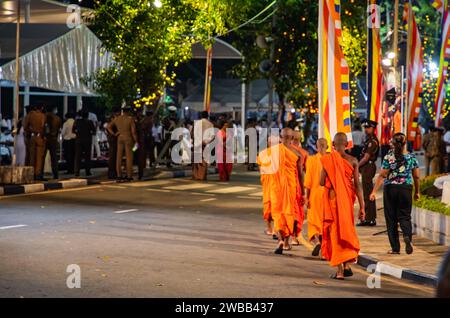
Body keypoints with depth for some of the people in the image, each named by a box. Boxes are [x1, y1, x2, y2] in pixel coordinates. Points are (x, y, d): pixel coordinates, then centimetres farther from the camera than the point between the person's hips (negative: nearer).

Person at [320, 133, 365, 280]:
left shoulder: (328, 159, -8)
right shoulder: (352, 161, -4)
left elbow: (322, 182, -8)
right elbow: (357, 185, -6)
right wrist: (362, 207, -3)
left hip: (332, 198, -2)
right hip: (347, 199, 2)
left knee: (335, 231, 6)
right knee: (347, 230, 19)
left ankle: (340, 270, 4)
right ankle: (347, 265, 11)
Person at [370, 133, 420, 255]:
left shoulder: (389, 157, -7)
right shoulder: (412, 157, 1)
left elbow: (382, 175, -10)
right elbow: (416, 176, 5)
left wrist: (374, 191, -6)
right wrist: (417, 192, 17)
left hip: (390, 189, -2)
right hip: (406, 189, 2)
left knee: (391, 219, 7)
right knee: (405, 216, 10)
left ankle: (395, 248, 7)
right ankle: (407, 236, -20)